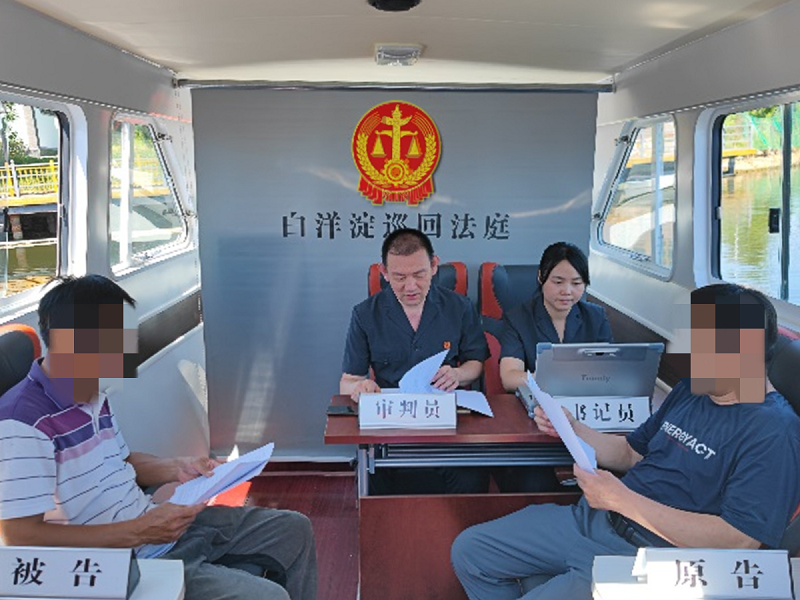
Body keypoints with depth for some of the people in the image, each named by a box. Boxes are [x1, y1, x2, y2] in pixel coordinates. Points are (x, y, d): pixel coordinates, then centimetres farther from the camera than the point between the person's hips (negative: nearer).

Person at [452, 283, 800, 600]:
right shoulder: (691, 391, 11)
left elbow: (738, 540, -25)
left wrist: (622, 499, -23)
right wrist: (570, 427, 3)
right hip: (592, 519, 9)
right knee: (469, 550, 6)